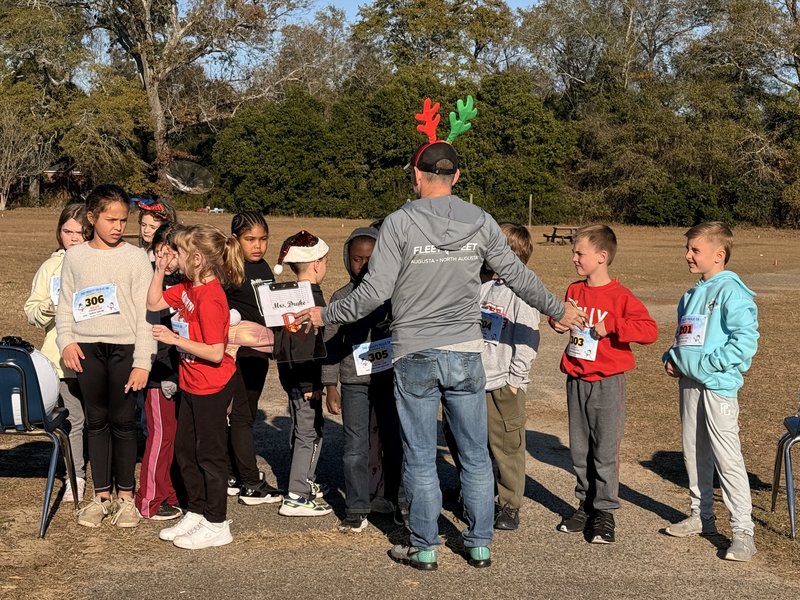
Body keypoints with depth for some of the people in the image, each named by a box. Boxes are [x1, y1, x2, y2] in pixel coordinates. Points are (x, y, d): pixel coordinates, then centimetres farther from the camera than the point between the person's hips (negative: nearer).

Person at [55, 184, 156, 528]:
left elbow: (146, 313, -3)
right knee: (96, 421, 8)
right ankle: (102, 495, 18)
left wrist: (142, 361, -9)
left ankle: (125, 497, 14)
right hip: (87, 348, 2)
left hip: (125, 348, -2)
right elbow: (65, 306, 10)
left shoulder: (136, 258, -1)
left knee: (123, 422, 2)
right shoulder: (75, 257, 7)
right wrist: (66, 341, -7)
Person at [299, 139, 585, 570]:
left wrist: (325, 315, 3)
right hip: (466, 355, 3)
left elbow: (375, 291, -11)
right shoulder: (480, 222, 1)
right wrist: (559, 311, 24)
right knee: (475, 455, 13)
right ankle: (480, 545, 21)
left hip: (415, 356, -2)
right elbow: (518, 276, 8)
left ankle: (424, 548, 16)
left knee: (420, 458, 8)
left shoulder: (400, 223, -8)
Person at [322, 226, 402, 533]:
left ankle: (395, 500, 26)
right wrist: (330, 386, 0)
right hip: (354, 383, 0)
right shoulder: (341, 297, 1)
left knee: (394, 444, 10)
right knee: (355, 448, 1)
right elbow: (331, 344, 3)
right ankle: (356, 510, 10)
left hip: (390, 378, 0)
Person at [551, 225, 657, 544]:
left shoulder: (620, 296, -11)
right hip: (576, 379, 6)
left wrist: (611, 326, -24)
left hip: (607, 382, -6)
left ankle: (605, 511, 10)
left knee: (605, 449, 0)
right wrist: (558, 322, 5)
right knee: (579, 448, 11)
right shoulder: (574, 291, 8)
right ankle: (585, 504, 23)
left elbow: (650, 330, -18)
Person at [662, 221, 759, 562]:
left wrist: (708, 363, -20)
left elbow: (746, 340, -20)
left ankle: (742, 532, -4)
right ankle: (700, 516, 30)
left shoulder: (732, 292, -12)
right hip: (688, 383, 9)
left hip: (718, 386, -9)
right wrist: (672, 358, 8)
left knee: (727, 457, -9)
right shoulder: (692, 295, 15)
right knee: (694, 453, 16)